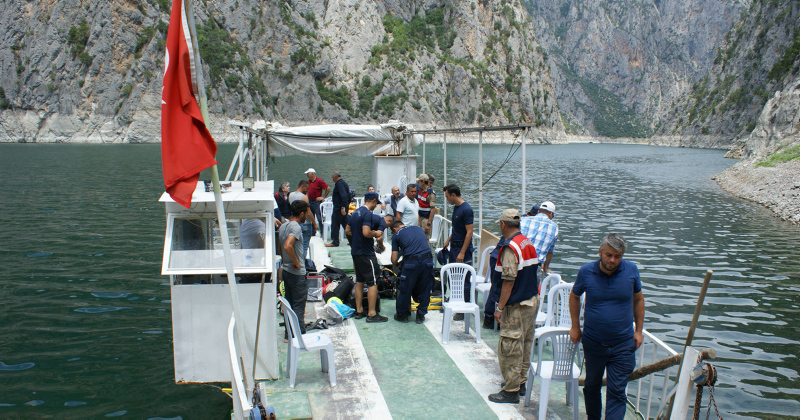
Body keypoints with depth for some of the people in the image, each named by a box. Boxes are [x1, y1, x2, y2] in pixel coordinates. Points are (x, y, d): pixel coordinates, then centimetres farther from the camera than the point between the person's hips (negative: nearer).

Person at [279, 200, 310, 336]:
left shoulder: (283, 226, 10)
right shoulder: (296, 227, -18)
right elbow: (287, 246, -32)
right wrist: (297, 262, -21)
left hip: (285, 269, 9)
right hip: (297, 273, -9)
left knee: (289, 303, 16)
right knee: (299, 305, -3)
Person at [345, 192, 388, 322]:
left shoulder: (355, 212, 12)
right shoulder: (367, 214, -17)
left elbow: (347, 230, 19)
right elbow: (366, 232, -27)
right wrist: (376, 234, -11)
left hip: (355, 252, 9)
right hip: (366, 253, -9)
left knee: (359, 281, 15)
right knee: (373, 282, -4)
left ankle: (359, 310, 21)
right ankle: (372, 314, -4)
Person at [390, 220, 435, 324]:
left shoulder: (397, 235, 13)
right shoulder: (418, 228, 24)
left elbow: (394, 259, 11)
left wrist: (395, 265, 32)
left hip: (411, 262, -3)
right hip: (427, 260, 3)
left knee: (405, 289, 12)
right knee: (425, 289, 16)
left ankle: (402, 315, 25)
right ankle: (421, 315, 24)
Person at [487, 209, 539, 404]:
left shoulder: (509, 248, -20)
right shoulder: (528, 243, 7)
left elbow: (509, 281, -22)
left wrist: (500, 307, -17)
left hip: (517, 306, -9)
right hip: (532, 301, 9)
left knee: (509, 348, -1)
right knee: (525, 345, 17)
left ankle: (511, 391, 5)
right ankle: (521, 382, 28)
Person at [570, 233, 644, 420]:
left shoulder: (631, 270, -7)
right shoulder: (586, 271, -9)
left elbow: (638, 300, 8)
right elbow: (574, 296, 9)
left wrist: (638, 330, 6)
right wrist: (575, 326, 7)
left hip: (622, 344, -1)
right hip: (593, 342, 1)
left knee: (616, 391, -4)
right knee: (592, 385, 18)